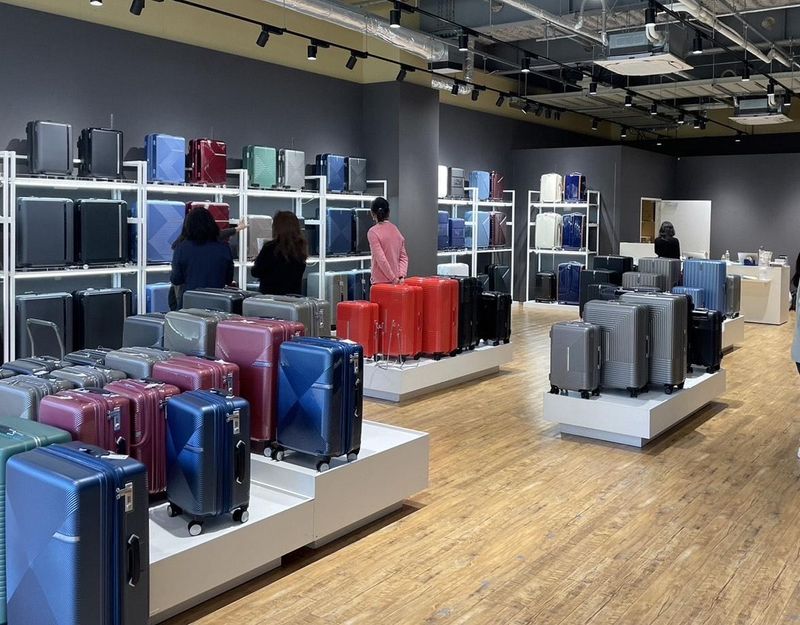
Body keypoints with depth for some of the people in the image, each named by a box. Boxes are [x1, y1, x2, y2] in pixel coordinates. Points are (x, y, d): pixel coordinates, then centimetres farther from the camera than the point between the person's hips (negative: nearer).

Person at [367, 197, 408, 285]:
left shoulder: (373, 232, -9)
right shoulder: (395, 229, 10)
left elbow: (381, 259, -16)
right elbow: (404, 257, 6)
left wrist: (393, 278, -12)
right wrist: (401, 276, -2)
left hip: (381, 281, -6)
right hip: (397, 280, 6)